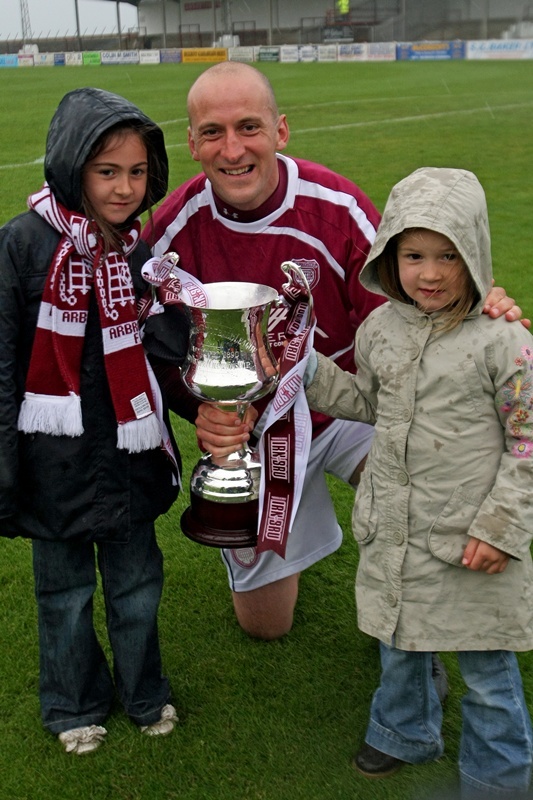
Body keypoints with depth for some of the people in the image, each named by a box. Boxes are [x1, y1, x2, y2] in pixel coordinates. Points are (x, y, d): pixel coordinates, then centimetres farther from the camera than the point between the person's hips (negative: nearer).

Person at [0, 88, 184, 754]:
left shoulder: (141, 248, 1)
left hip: (128, 456, 3)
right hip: (56, 461, -3)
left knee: (137, 586, 16)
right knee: (65, 591, 14)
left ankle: (143, 694, 39)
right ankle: (74, 706, 37)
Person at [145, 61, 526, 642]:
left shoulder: (337, 207, -19)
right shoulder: (174, 230, -17)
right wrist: (202, 411, -27)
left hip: (349, 406, 0)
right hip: (248, 431, 1)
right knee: (265, 624, 10)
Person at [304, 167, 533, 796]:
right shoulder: (380, 328, -1)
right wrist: (310, 372, 2)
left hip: (471, 542, -4)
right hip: (393, 532, 5)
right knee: (398, 646, 25)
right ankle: (405, 732, 52)